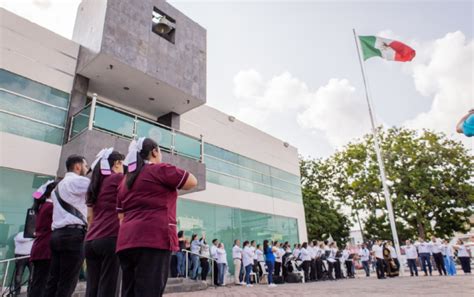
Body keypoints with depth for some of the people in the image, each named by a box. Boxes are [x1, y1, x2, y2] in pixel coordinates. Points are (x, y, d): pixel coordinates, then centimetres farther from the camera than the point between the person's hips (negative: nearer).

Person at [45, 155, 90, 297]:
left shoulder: (59, 185, 26)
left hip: (58, 234, 9)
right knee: (67, 284, -8)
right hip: (72, 234, -9)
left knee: (53, 281, 6)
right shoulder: (77, 181, -3)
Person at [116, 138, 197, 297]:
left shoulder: (126, 180, 22)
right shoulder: (160, 170, 0)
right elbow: (193, 182, 5)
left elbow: (121, 217, 21)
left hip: (126, 242, 8)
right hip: (154, 239, -8)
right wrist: (172, 172, 18)